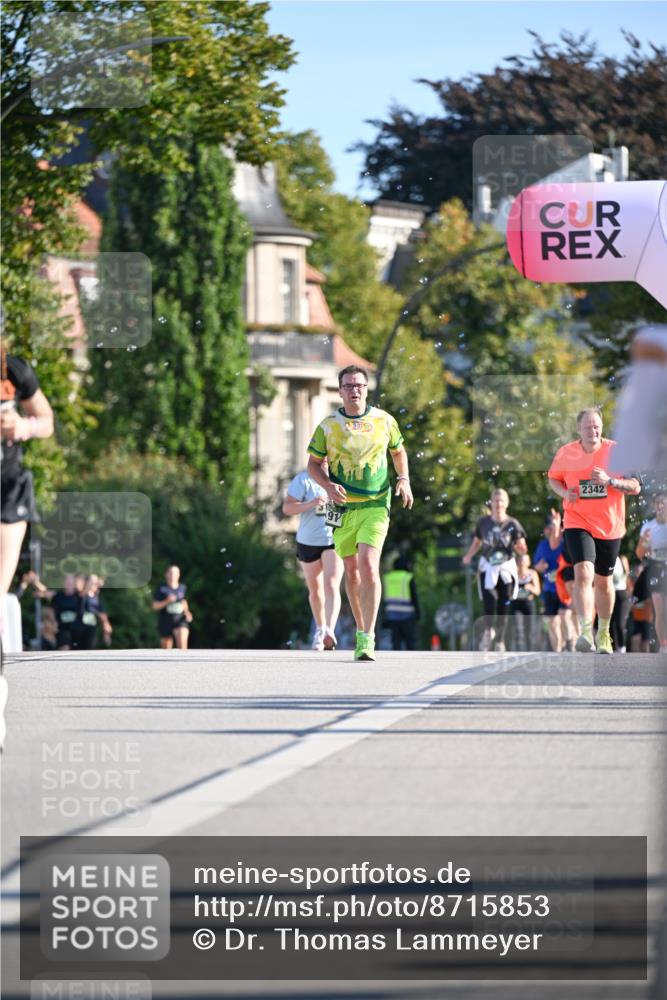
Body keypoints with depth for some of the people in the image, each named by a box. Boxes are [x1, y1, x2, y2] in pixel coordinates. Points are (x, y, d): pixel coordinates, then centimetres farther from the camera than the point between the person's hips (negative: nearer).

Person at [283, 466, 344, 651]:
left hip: (334, 539, -1)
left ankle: (329, 630, -29)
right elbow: (287, 508, -13)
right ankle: (320, 628, 37)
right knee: (315, 590, 16)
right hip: (308, 541, 1)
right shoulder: (304, 479, -6)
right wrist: (310, 504, -27)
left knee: (331, 586, -19)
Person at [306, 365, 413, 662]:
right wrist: (329, 486, -12)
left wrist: (404, 479, 3)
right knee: (351, 571, 9)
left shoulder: (384, 421, 2)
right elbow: (313, 463, 6)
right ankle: (361, 630, 26)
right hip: (342, 507, 2)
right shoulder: (328, 426, 0)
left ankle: (368, 638, -17)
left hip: (375, 505, -2)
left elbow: (398, 450, 19)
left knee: (368, 565, -17)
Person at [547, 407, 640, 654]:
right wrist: (564, 492, -7)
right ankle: (585, 633, -30)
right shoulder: (565, 453, -4)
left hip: (610, 526, 1)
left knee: (603, 581, 15)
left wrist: (610, 481, -24)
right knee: (583, 574, -22)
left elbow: (635, 487, -7)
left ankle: (604, 633, 35)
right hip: (578, 523, -1)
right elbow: (553, 478, 14)